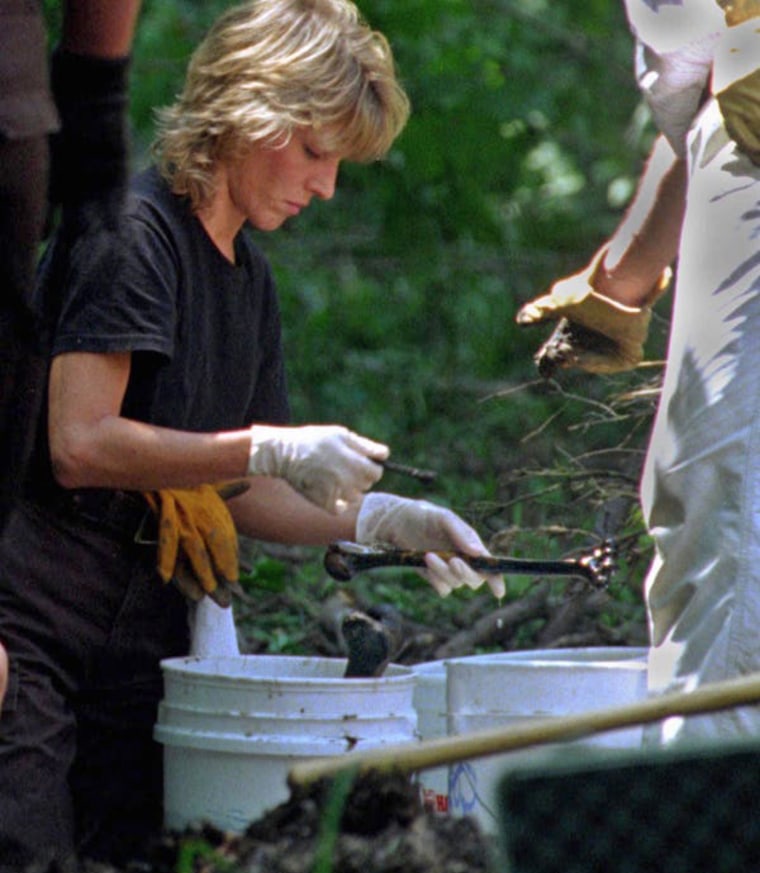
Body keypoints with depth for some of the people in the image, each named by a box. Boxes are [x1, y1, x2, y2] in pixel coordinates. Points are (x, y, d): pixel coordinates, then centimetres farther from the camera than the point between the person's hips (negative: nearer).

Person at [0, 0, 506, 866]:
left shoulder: (250, 276, 16)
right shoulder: (133, 233, -11)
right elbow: (79, 447, -20)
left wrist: (370, 518, 3)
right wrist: (275, 451, -19)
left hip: (143, 646, 9)